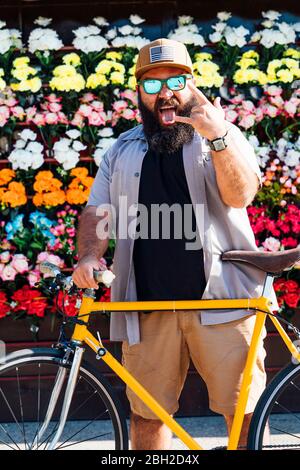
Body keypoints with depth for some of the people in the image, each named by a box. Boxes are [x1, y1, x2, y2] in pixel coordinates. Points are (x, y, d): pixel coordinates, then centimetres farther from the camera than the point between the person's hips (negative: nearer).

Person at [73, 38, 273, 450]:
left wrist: (218, 137, -23)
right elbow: (97, 211, 14)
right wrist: (89, 256, -6)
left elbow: (241, 194, -7)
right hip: (147, 304, 3)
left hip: (219, 297, -2)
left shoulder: (224, 135, 10)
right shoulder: (122, 150, 18)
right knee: (147, 413, 6)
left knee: (247, 410, -4)